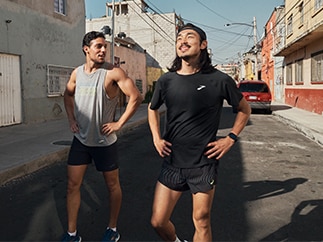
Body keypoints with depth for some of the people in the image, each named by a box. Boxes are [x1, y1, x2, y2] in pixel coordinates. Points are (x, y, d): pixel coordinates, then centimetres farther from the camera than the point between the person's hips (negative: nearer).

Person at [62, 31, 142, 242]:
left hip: (104, 141, -4)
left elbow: (136, 97, -18)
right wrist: (71, 119, 9)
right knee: (73, 185, 6)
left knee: (112, 185, 10)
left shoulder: (113, 72, -13)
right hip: (80, 139, 5)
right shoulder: (77, 73, 3)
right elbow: (68, 95, 21)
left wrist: (119, 124, -16)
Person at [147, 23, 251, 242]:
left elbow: (244, 109, 8)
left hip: (204, 164, -2)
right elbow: (152, 108, 19)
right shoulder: (166, 80, 0)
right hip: (172, 162, 3)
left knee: (201, 223, 10)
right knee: (158, 222, 9)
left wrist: (230, 139, -2)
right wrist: (156, 138, 7)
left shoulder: (219, 80, -8)